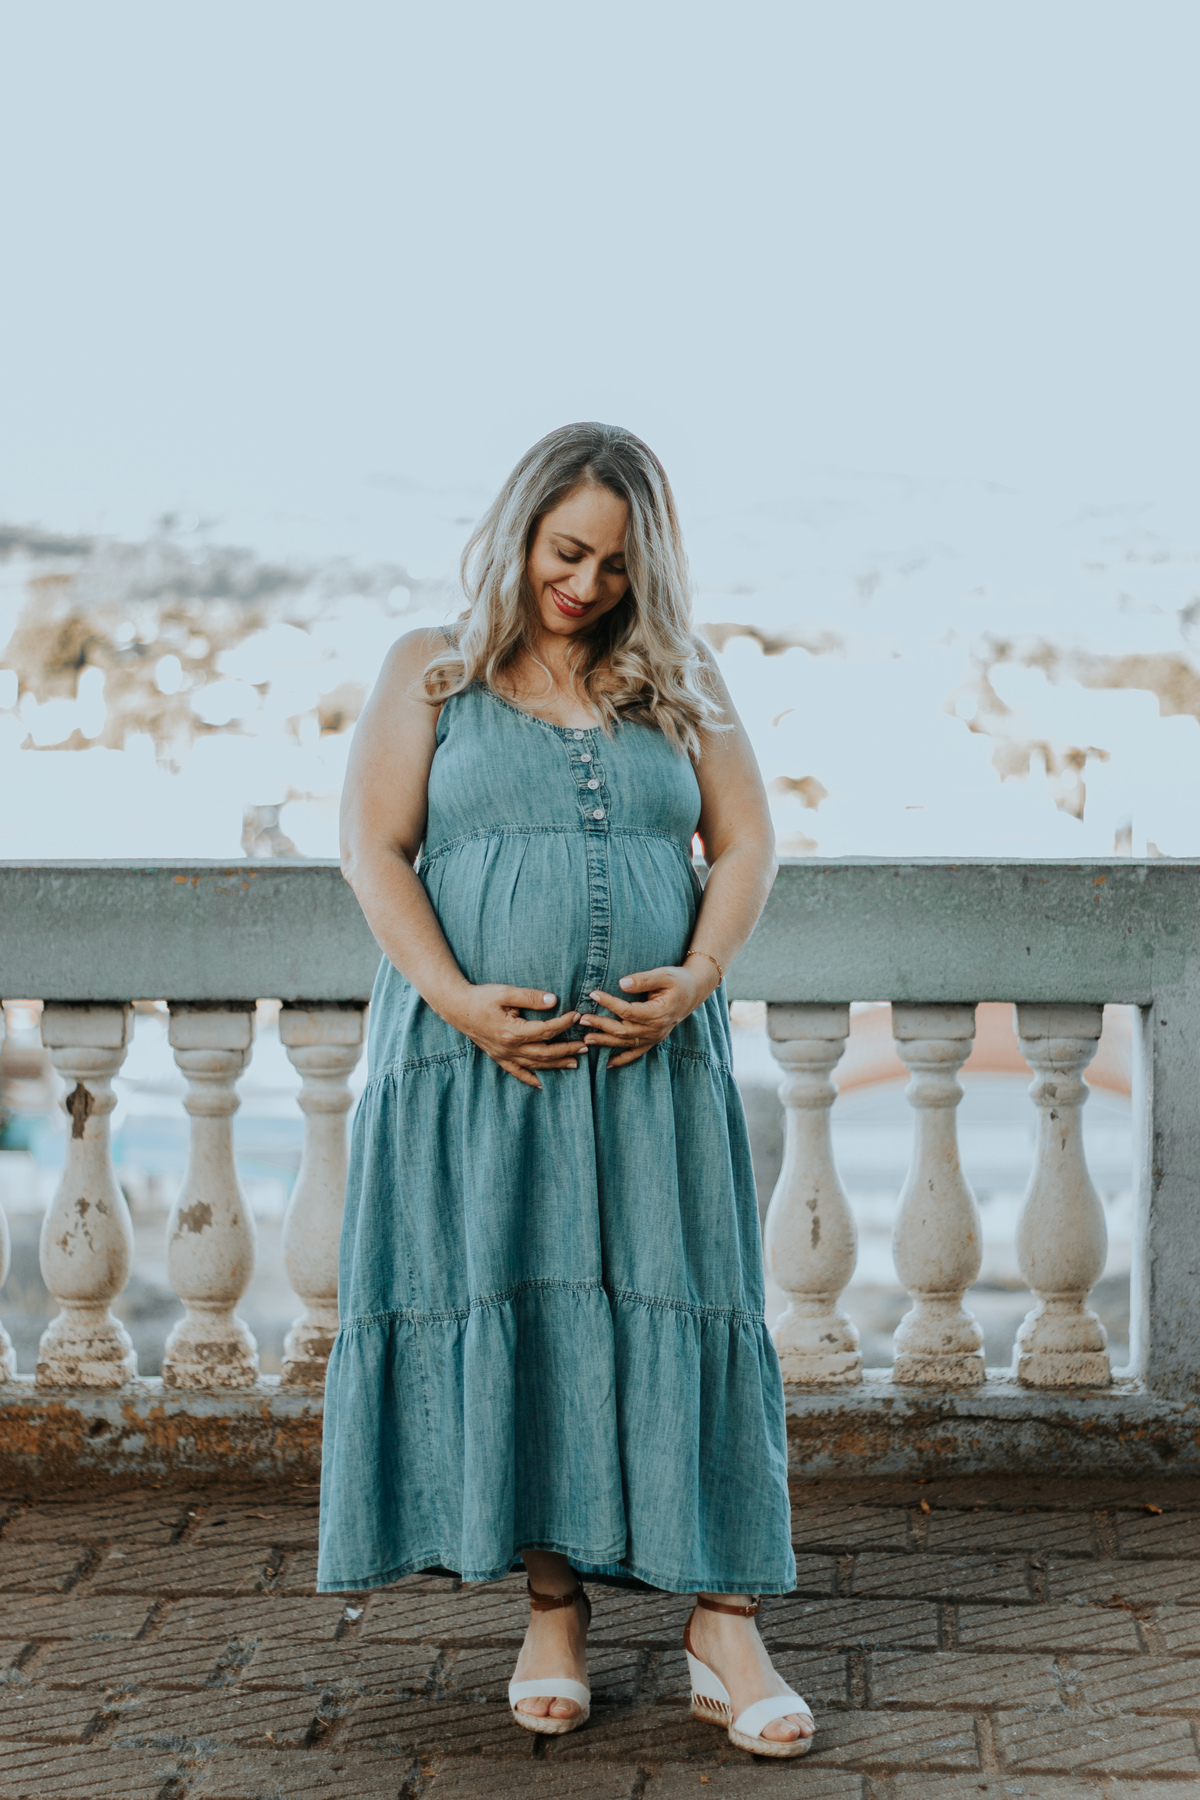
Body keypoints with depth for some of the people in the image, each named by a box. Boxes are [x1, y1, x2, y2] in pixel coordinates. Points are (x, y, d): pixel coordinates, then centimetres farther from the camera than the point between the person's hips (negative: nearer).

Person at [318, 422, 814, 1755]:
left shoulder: (681, 685, 13)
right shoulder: (430, 674, 7)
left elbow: (746, 842, 8)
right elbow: (372, 849, -1)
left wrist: (698, 976, -10)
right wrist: (459, 1001, -14)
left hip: (650, 1058, 1)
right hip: (477, 1054, -1)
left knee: (675, 1315, -4)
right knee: (508, 1322, -2)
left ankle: (724, 1628, -3)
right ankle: (552, 1613, 8)